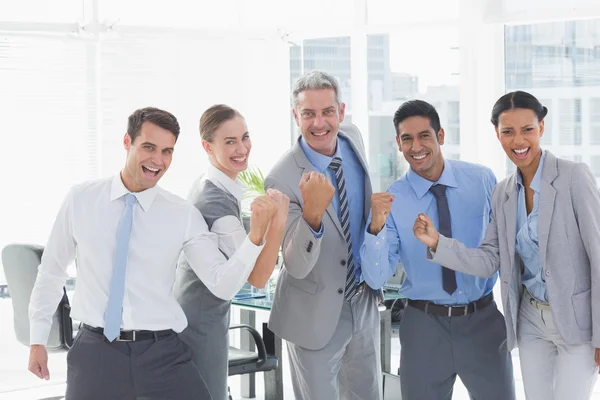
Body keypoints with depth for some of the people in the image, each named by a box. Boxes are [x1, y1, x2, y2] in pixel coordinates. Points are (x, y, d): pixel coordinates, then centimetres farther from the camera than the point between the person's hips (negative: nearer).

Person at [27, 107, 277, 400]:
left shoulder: (184, 215, -1)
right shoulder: (81, 199, 2)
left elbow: (223, 285, -6)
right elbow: (51, 270, 12)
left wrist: (255, 237, -22)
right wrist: (38, 338, 12)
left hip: (162, 353, 0)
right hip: (96, 351, 0)